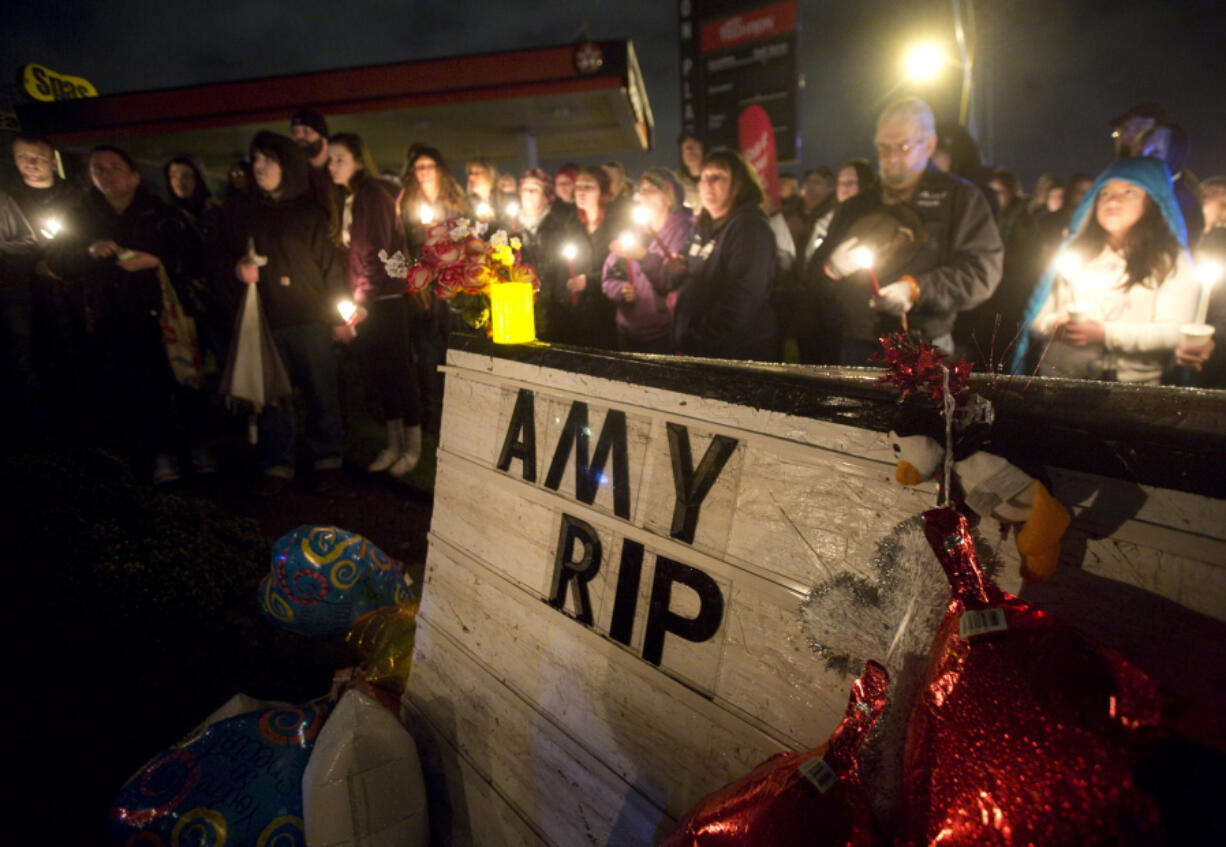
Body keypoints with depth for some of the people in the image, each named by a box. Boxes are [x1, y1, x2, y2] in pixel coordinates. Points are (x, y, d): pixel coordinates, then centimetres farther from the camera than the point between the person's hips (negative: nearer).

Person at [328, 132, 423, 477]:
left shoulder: (375, 194, -8)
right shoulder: (344, 200, 15)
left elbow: (377, 250, -14)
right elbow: (346, 251, 14)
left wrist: (364, 300, -16)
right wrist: (351, 299, 5)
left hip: (384, 299, -7)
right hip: (360, 301, 7)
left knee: (397, 371, -1)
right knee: (374, 373, 10)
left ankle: (412, 445, 10)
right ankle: (393, 444, 20)